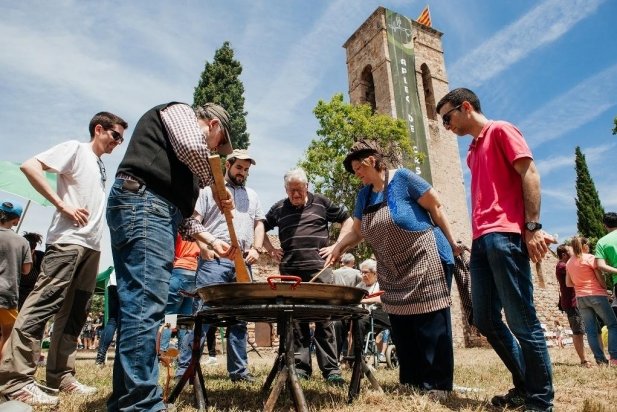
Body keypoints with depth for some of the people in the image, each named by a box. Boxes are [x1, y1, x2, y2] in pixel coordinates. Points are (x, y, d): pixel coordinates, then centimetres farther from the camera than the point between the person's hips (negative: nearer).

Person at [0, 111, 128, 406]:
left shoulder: (102, 166, 22)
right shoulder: (75, 149, 1)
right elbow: (30, 166, -11)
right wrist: (63, 206, -15)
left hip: (91, 247, 8)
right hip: (67, 241, -8)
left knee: (74, 314, 8)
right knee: (43, 304, -12)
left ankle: (61, 376, 14)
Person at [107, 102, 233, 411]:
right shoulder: (179, 111, 12)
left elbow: (180, 209, 32)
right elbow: (191, 148, -12)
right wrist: (215, 184, 4)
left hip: (152, 210, 10)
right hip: (142, 202, -10)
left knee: (136, 306, 5)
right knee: (146, 305, -17)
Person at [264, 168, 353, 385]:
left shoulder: (321, 203, 8)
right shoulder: (278, 208, 14)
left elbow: (348, 220, 13)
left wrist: (336, 247, 4)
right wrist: (271, 250, 12)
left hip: (319, 268, -2)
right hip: (290, 271, 3)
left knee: (324, 318, -2)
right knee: (295, 320, 5)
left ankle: (331, 368, 5)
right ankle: (301, 366, 15)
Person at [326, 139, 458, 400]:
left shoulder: (402, 178, -10)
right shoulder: (364, 195, 10)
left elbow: (435, 206, -7)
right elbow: (356, 232, 12)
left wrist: (451, 243, -5)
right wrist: (338, 247, -5)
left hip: (425, 262, -7)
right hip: (393, 273, 7)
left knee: (431, 325, -2)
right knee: (401, 329, 10)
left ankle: (438, 385, 9)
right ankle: (410, 383, 22)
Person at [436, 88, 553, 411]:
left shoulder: (500, 131, 4)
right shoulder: (472, 151, 27)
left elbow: (529, 173, -7)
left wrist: (532, 226, -16)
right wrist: (476, 235, 15)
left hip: (505, 236, -8)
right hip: (480, 240, 9)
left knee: (521, 320, -4)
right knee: (486, 320, 8)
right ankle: (524, 386, 22)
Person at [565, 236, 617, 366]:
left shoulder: (569, 262, 8)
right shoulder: (590, 258, -7)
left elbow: (568, 283, 9)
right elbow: (601, 279, -7)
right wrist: (605, 289, 8)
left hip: (580, 298, 5)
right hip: (596, 295, -5)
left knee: (590, 330, 5)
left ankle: (600, 359, 4)